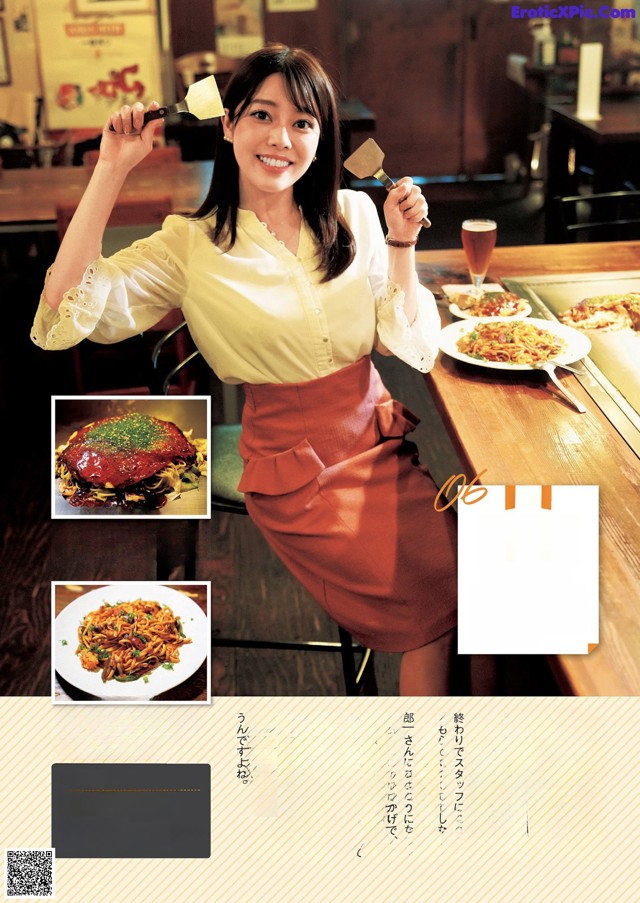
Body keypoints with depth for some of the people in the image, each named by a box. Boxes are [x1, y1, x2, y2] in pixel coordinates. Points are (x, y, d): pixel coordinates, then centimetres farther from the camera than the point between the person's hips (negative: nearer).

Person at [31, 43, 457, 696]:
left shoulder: (355, 215, 6)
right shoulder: (192, 246, -4)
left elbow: (411, 349, 5)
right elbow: (60, 318, -18)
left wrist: (402, 245, -5)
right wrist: (111, 172, -15)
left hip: (380, 440, 4)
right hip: (295, 469, -4)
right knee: (437, 592, -19)